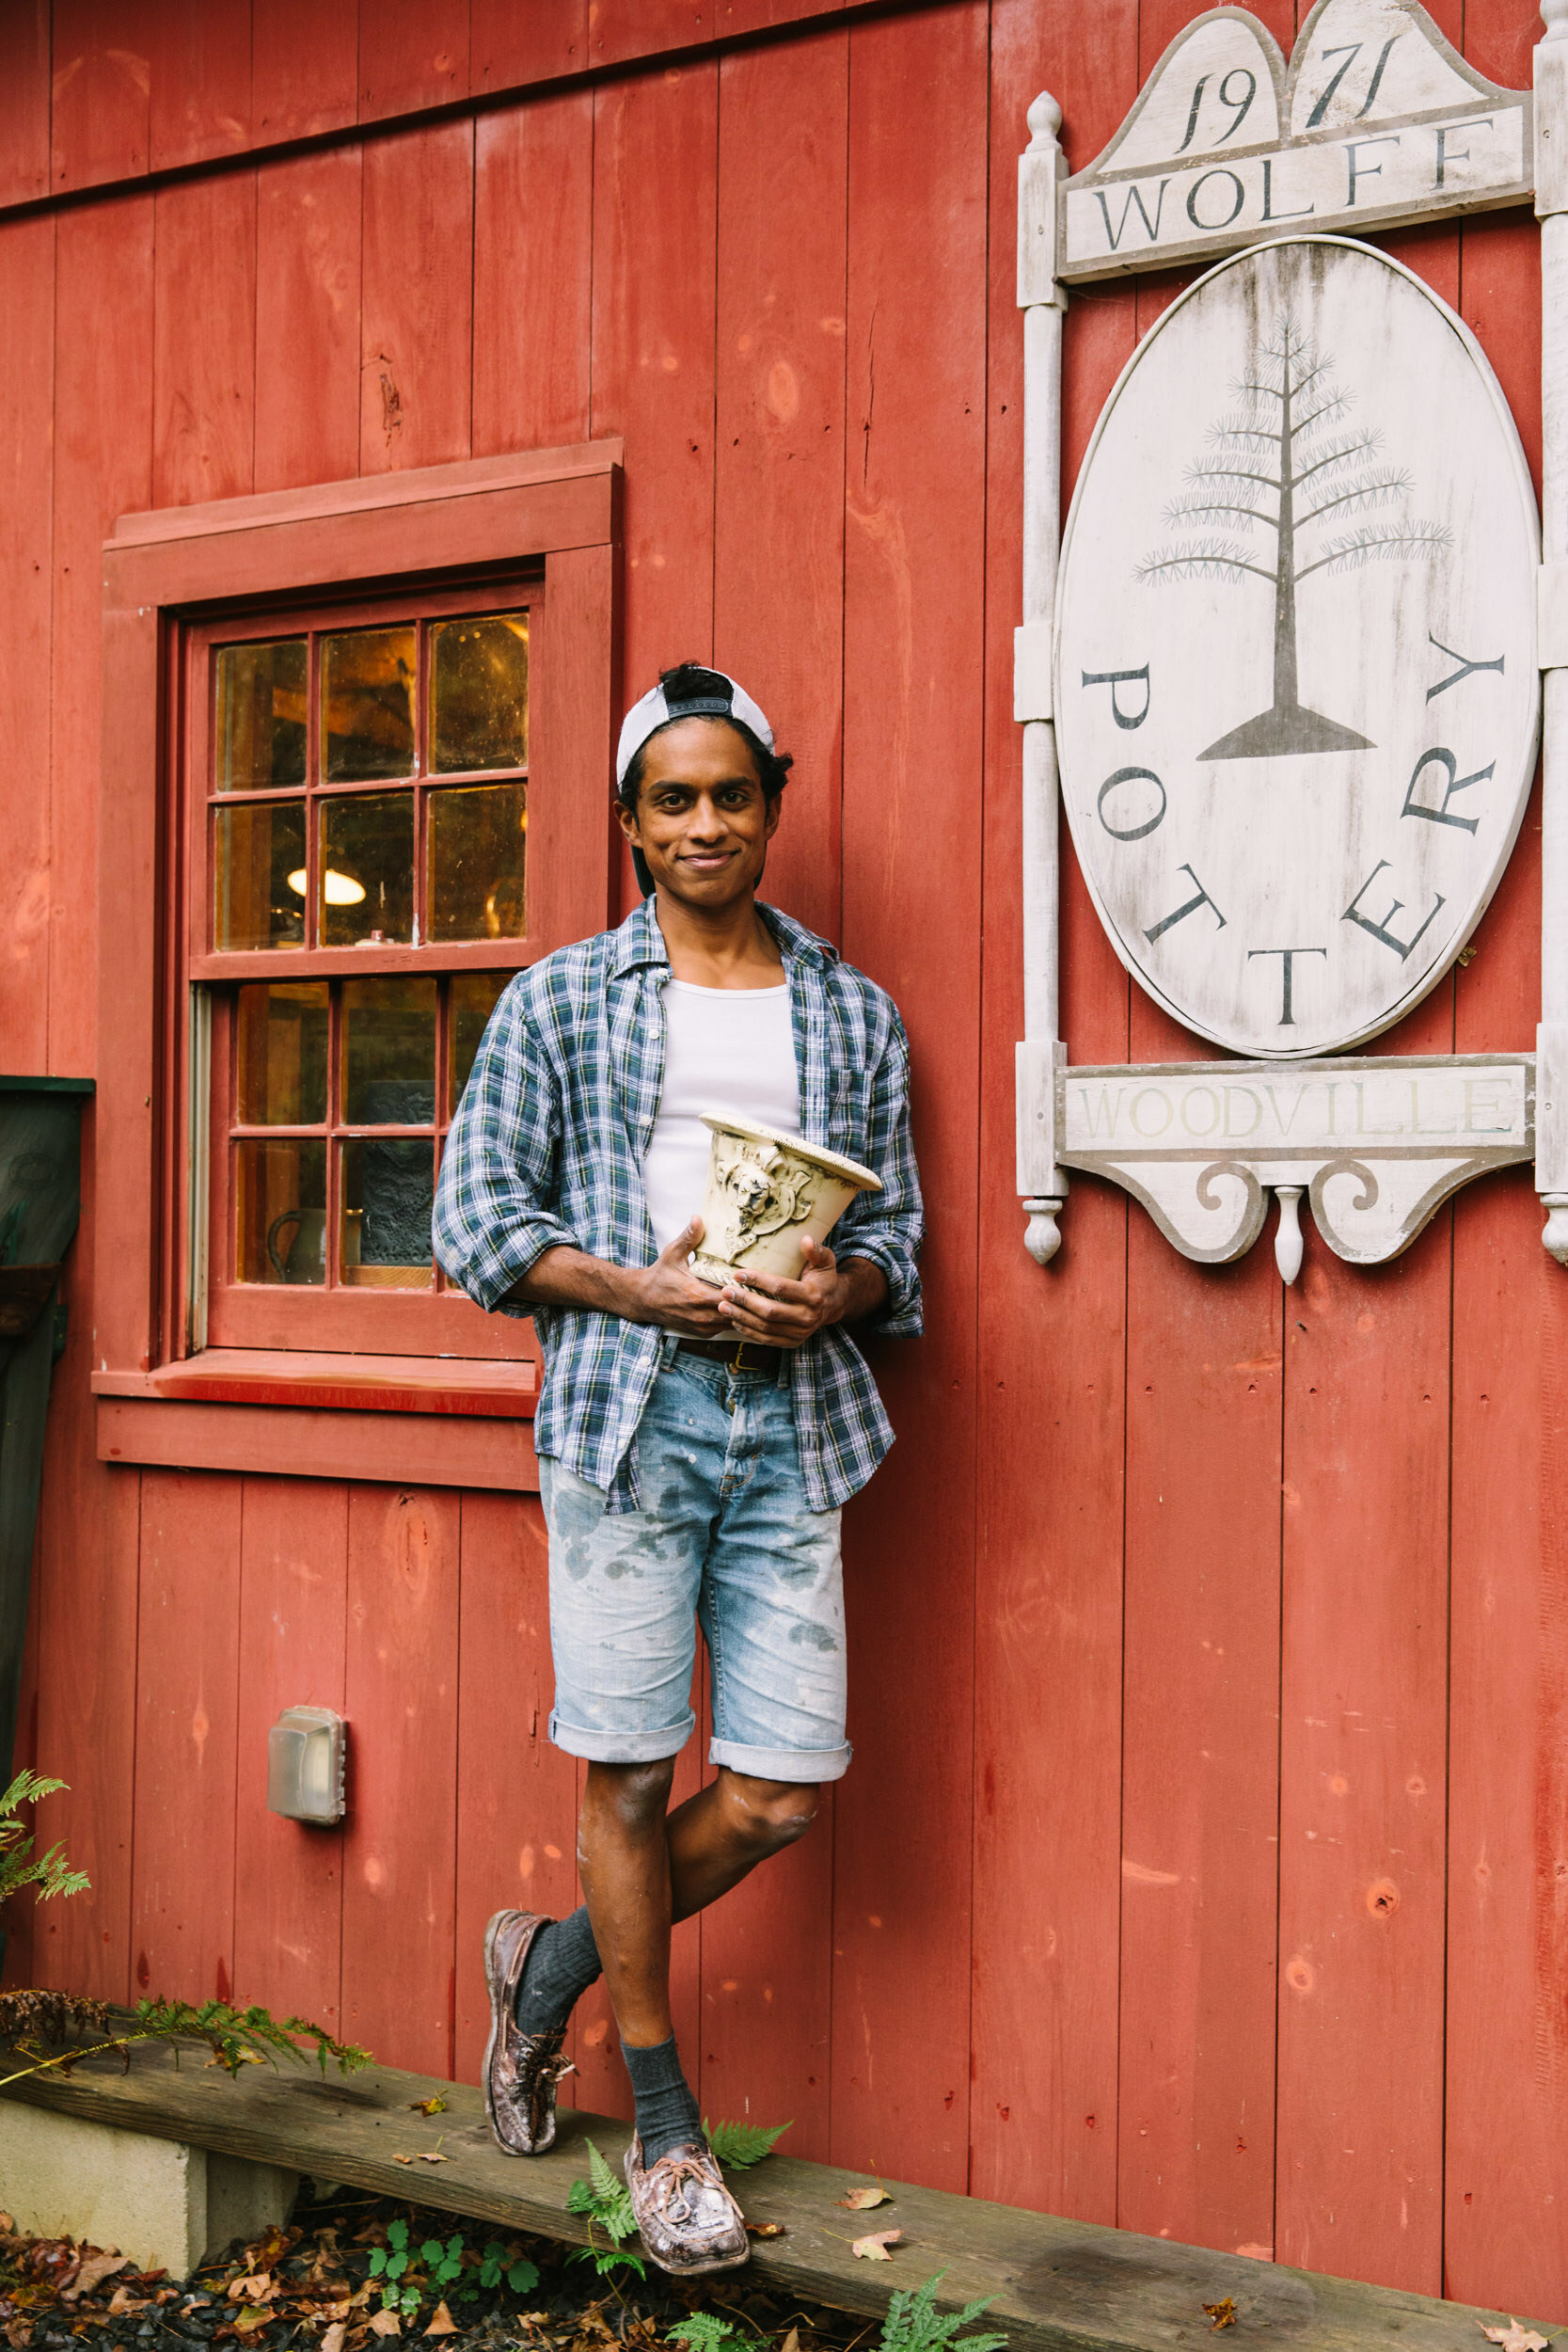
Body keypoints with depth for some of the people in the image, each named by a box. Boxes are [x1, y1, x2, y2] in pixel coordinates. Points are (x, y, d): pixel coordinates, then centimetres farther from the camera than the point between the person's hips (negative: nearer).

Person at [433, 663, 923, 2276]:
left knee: (783, 1790, 1)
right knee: (630, 1774, 3)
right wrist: (637, 1288, -11)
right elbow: (473, 1214, 4)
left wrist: (836, 1293, -8)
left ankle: (554, 1960, 28)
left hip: (792, 1423, 3)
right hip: (623, 1415, -2)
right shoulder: (560, 1000, 7)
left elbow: (898, 1223, 15)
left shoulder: (854, 1012, 14)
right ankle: (663, 2124, 22)